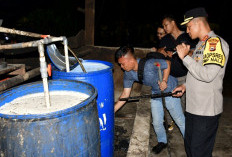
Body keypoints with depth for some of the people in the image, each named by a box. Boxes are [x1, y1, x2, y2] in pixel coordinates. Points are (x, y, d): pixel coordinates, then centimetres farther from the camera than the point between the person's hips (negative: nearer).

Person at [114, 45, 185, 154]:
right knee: (157, 122, 9)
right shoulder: (128, 74, -16)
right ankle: (162, 142, 38)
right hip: (155, 93, 5)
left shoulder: (149, 64, -34)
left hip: (169, 90, -5)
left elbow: (167, 65, -16)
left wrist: (164, 81, -27)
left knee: (180, 120, 6)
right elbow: (125, 94, -10)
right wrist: (112, 110, -14)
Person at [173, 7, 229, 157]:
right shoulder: (201, 43, 16)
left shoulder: (216, 42, -15)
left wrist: (185, 57, -19)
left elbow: (207, 75, -26)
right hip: (193, 106, 10)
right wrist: (185, 86, 12)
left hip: (207, 110, -9)